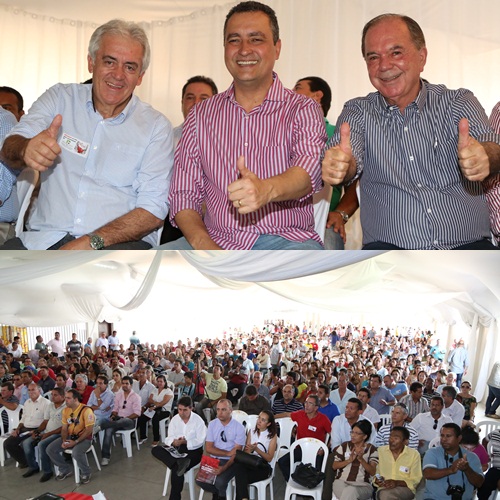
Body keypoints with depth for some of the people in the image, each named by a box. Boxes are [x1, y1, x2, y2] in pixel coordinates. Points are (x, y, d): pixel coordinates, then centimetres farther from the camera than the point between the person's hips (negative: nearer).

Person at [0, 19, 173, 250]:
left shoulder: (156, 126, 4)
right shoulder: (60, 98, 12)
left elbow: (153, 209, -5)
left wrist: (92, 242, -18)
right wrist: (25, 149, -23)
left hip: (118, 241, -2)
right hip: (42, 238, 2)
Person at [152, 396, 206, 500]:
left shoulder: (198, 420, -8)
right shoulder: (175, 419, 6)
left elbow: (200, 441, -12)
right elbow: (169, 438, 1)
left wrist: (185, 442, -24)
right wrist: (174, 442, -22)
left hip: (193, 451, -5)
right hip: (177, 449, 5)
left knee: (176, 469, -31)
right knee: (155, 450, -20)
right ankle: (179, 463, -38)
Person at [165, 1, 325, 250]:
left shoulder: (302, 110, 4)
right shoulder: (201, 115, 12)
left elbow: (310, 166, -17)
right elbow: (183, 194, 8)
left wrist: (267, 189, -40)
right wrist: (203, 244, -12)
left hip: (286, 241, -1)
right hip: (217, 240, 1)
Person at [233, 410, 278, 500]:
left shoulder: (272, 435, 3)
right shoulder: (251, 432, 14)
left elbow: (269, 458, -3)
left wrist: (256, 449, -17)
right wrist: (249, 450, -13)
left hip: (263, 467, -4)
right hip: (249, 464, 4)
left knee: (240, 479, -33)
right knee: (238, 465, -35)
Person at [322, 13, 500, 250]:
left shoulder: (459, 102, 10)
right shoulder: (357, 112, 10)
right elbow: (350, 156, -9)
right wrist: (339, 164, -34)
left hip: (467, 245, 1)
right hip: (389, 246, -1)